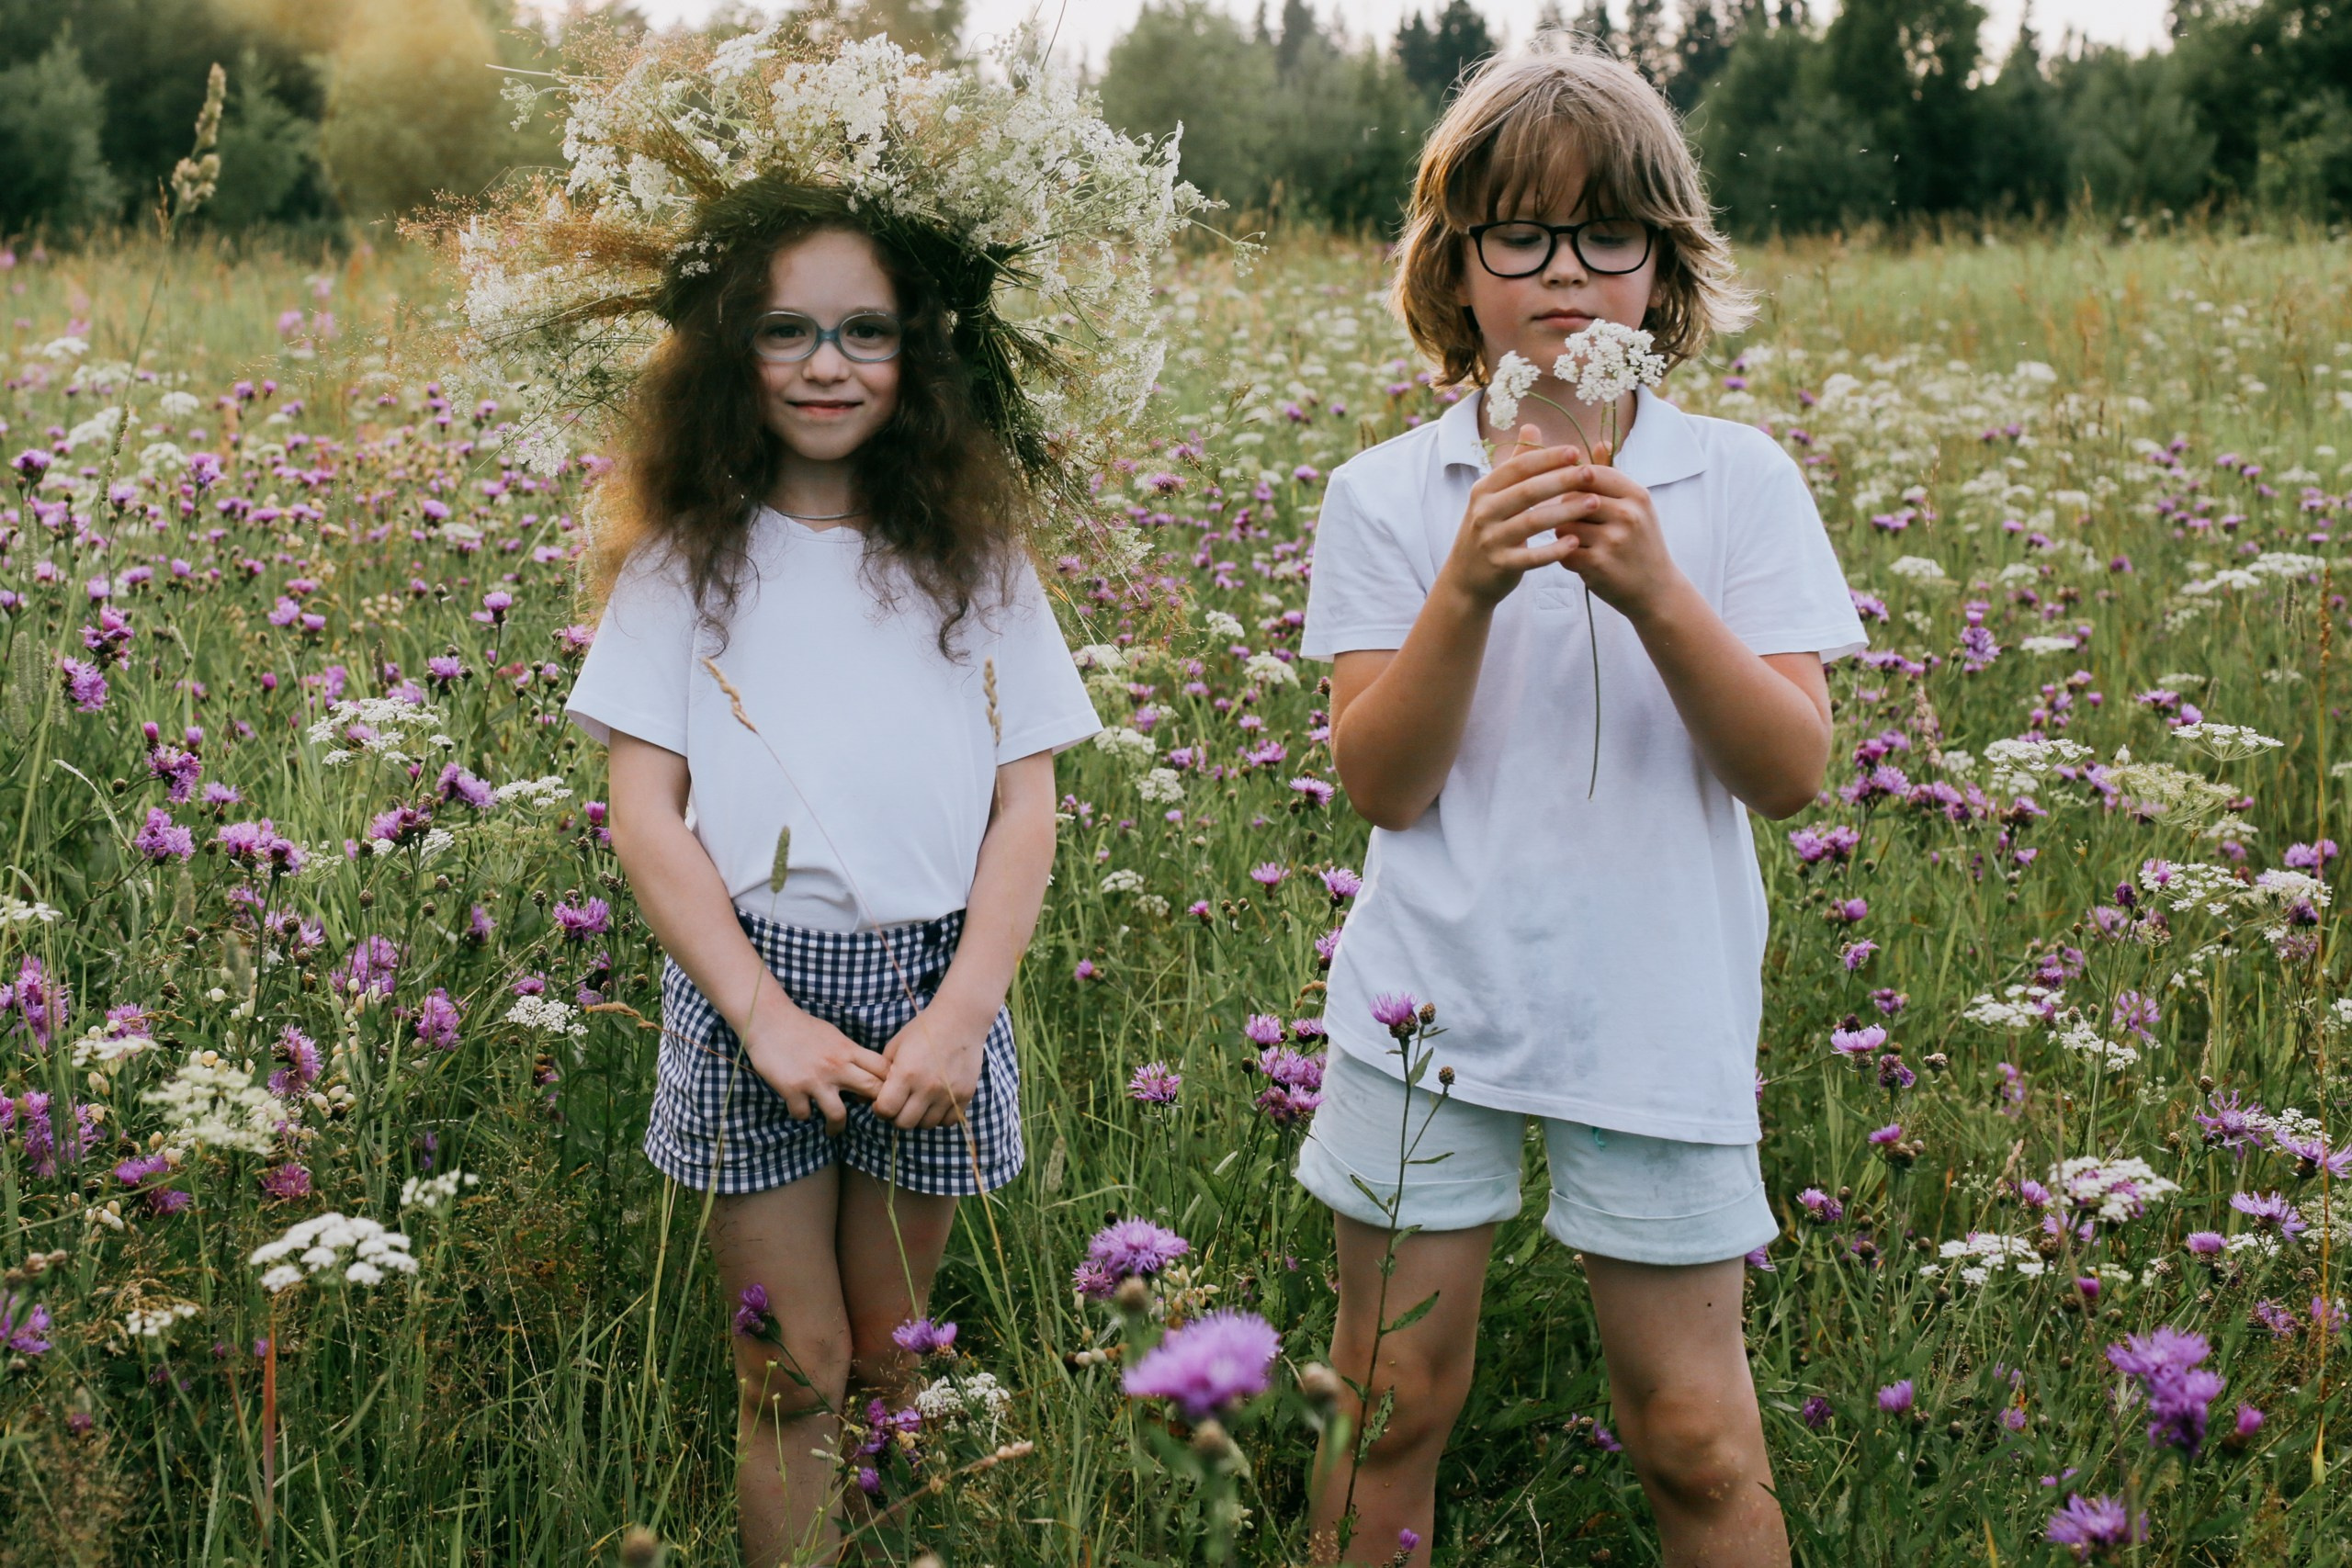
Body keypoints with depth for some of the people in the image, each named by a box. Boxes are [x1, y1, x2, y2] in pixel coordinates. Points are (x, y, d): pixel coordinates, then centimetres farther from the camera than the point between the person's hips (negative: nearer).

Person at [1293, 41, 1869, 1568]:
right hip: (1431, 1010, 1)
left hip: (1661, 1023, 0)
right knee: (1392, 1404, 10)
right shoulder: (1387, 495, 0)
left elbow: (1792, 770, -8)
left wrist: (1658, 592, -24)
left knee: (1697, 1437, 4)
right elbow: (1381, 783, -8)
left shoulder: (1740, 483, -1)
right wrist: (1468, 590, -23)